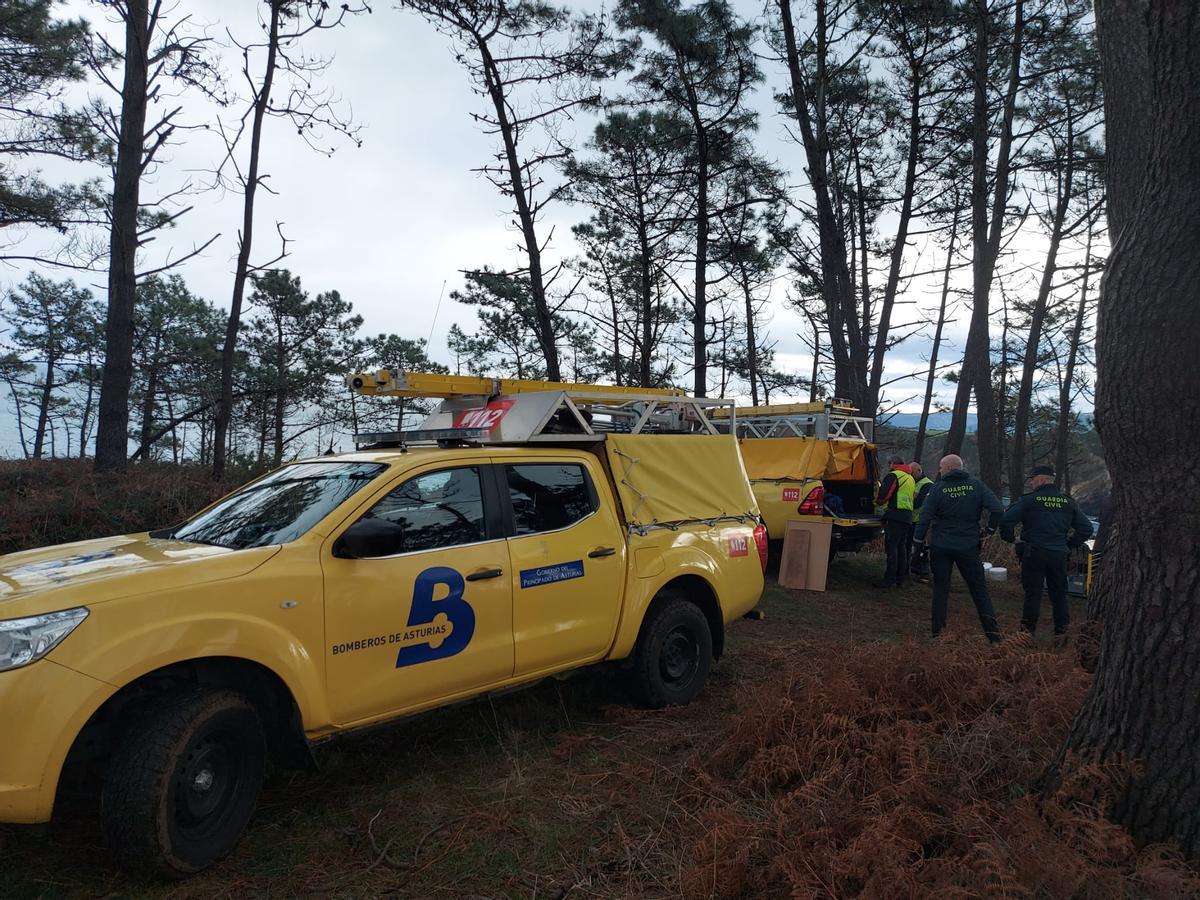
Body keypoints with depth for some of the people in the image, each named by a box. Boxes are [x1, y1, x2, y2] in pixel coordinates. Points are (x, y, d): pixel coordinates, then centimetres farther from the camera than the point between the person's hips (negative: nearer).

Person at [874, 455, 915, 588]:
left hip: (895, 515, -9)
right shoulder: (910, 478, 23)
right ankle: (900, 579, 14)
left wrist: (877, 502, 8)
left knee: (891, 547, -9)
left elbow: (884, 495, -13)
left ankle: (890, 579, -12)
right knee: (901, 547, 11)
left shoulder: (893, 476, -6)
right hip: (908, 516, 9)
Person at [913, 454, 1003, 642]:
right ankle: (993, 633, 8)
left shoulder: (937, 489, -7)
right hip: (968, 547, 1)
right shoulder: (976, 485, -2)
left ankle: (938, 632, 11)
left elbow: (925, 518, -9)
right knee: (979, 589, 9)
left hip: (941, 547, -1)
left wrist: (919, 542, 0)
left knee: (941, 589, 9)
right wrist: (989, 531, 4)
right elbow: (997, 510, -9)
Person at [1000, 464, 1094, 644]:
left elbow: (1006, 521, -15)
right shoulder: (1068, 502, 9)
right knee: (1059, 594, 13)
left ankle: (1027, 634, 7)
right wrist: (1069, 545, 17)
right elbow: (1086, 528, 11)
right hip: (1059, 555, 4)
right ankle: (1061, 632, 14)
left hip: (1034, 553, -3)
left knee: (1033, 594, 3)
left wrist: (1012, 539, 1)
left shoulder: (1029, 500, -6)